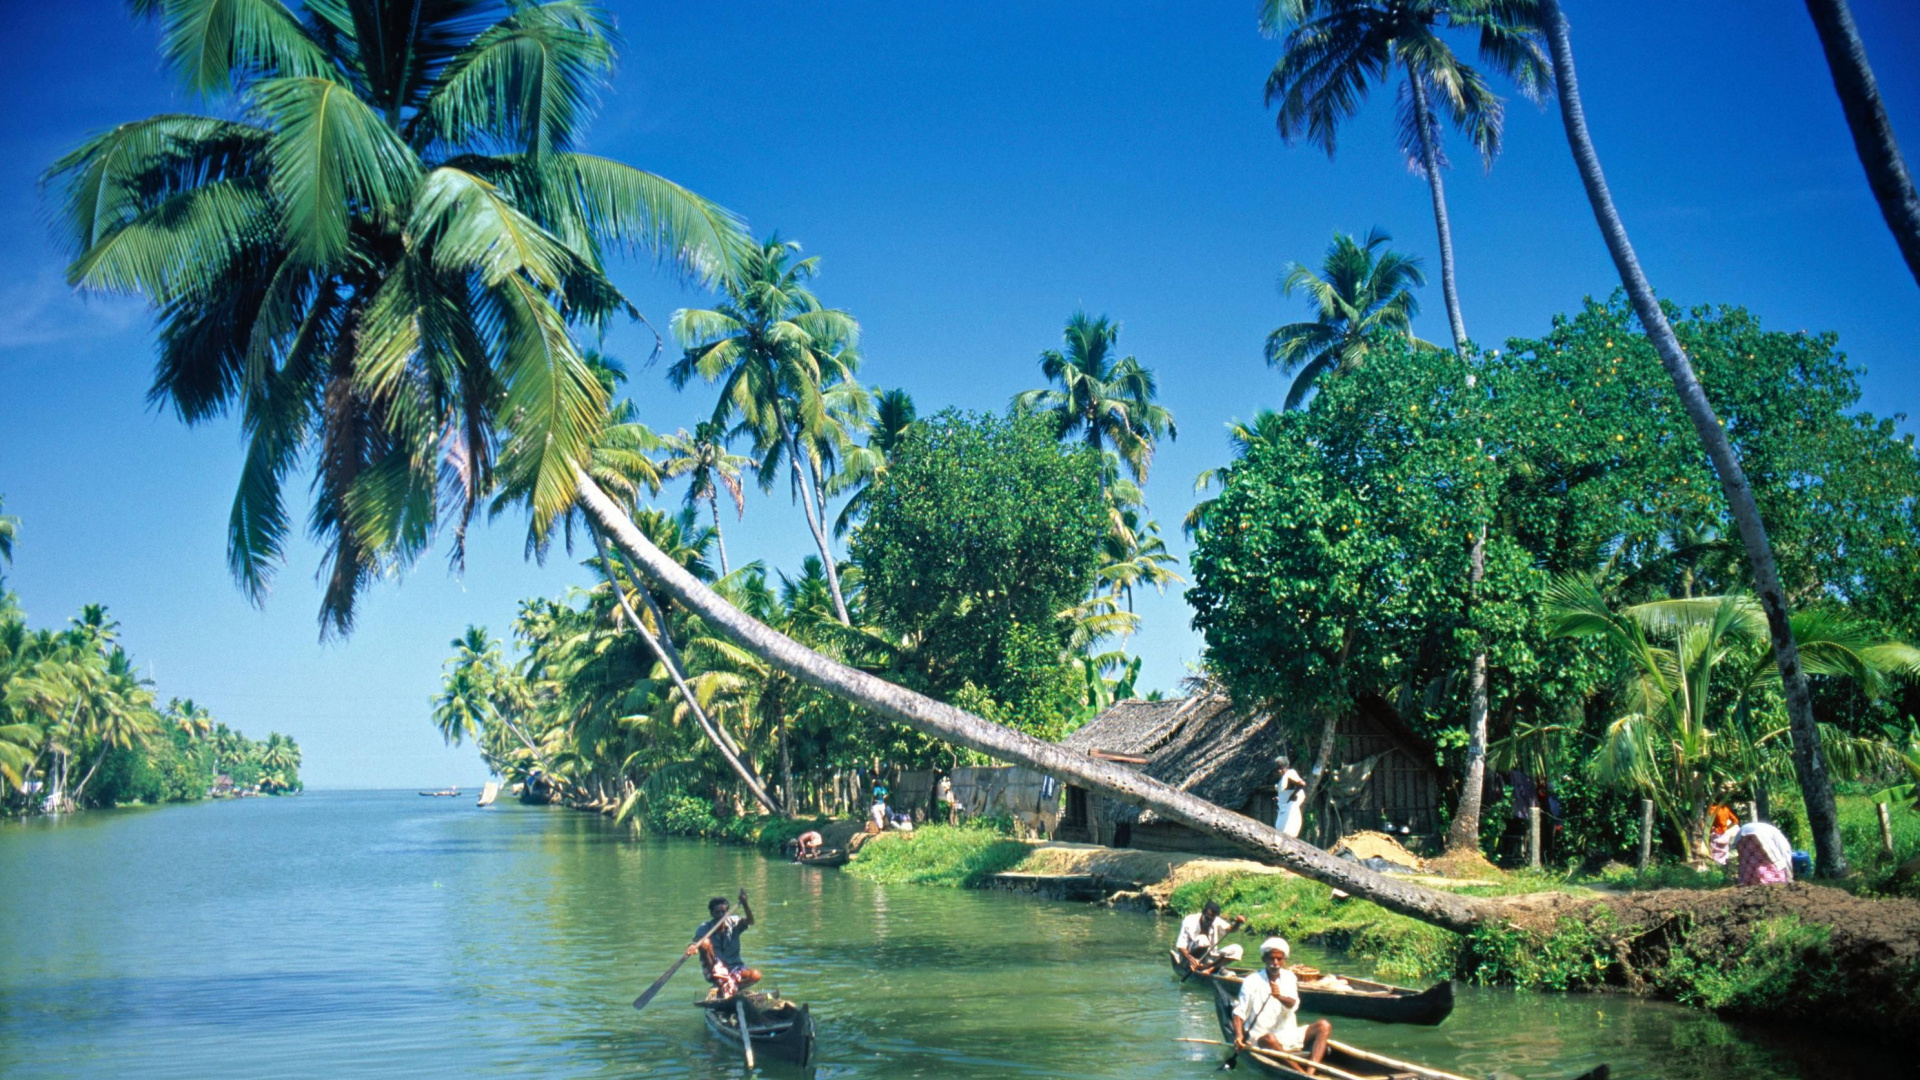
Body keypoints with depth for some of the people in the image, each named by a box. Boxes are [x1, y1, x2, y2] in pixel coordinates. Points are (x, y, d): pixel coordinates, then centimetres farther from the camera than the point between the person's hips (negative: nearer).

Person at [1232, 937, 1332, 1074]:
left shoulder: (1289, 977, 7)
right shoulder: (1251, 981, -4)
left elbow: (1293, 1005, -11)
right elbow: (1239, 1013, -8)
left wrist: (1280, 996, -34)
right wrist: (1239, 1036, -26)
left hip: (1289, 1035, 5)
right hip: (1260, 1037, -5)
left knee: (1324, 1026, -12)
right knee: (1269, 1040, -38)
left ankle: (1311, 1071, -31)